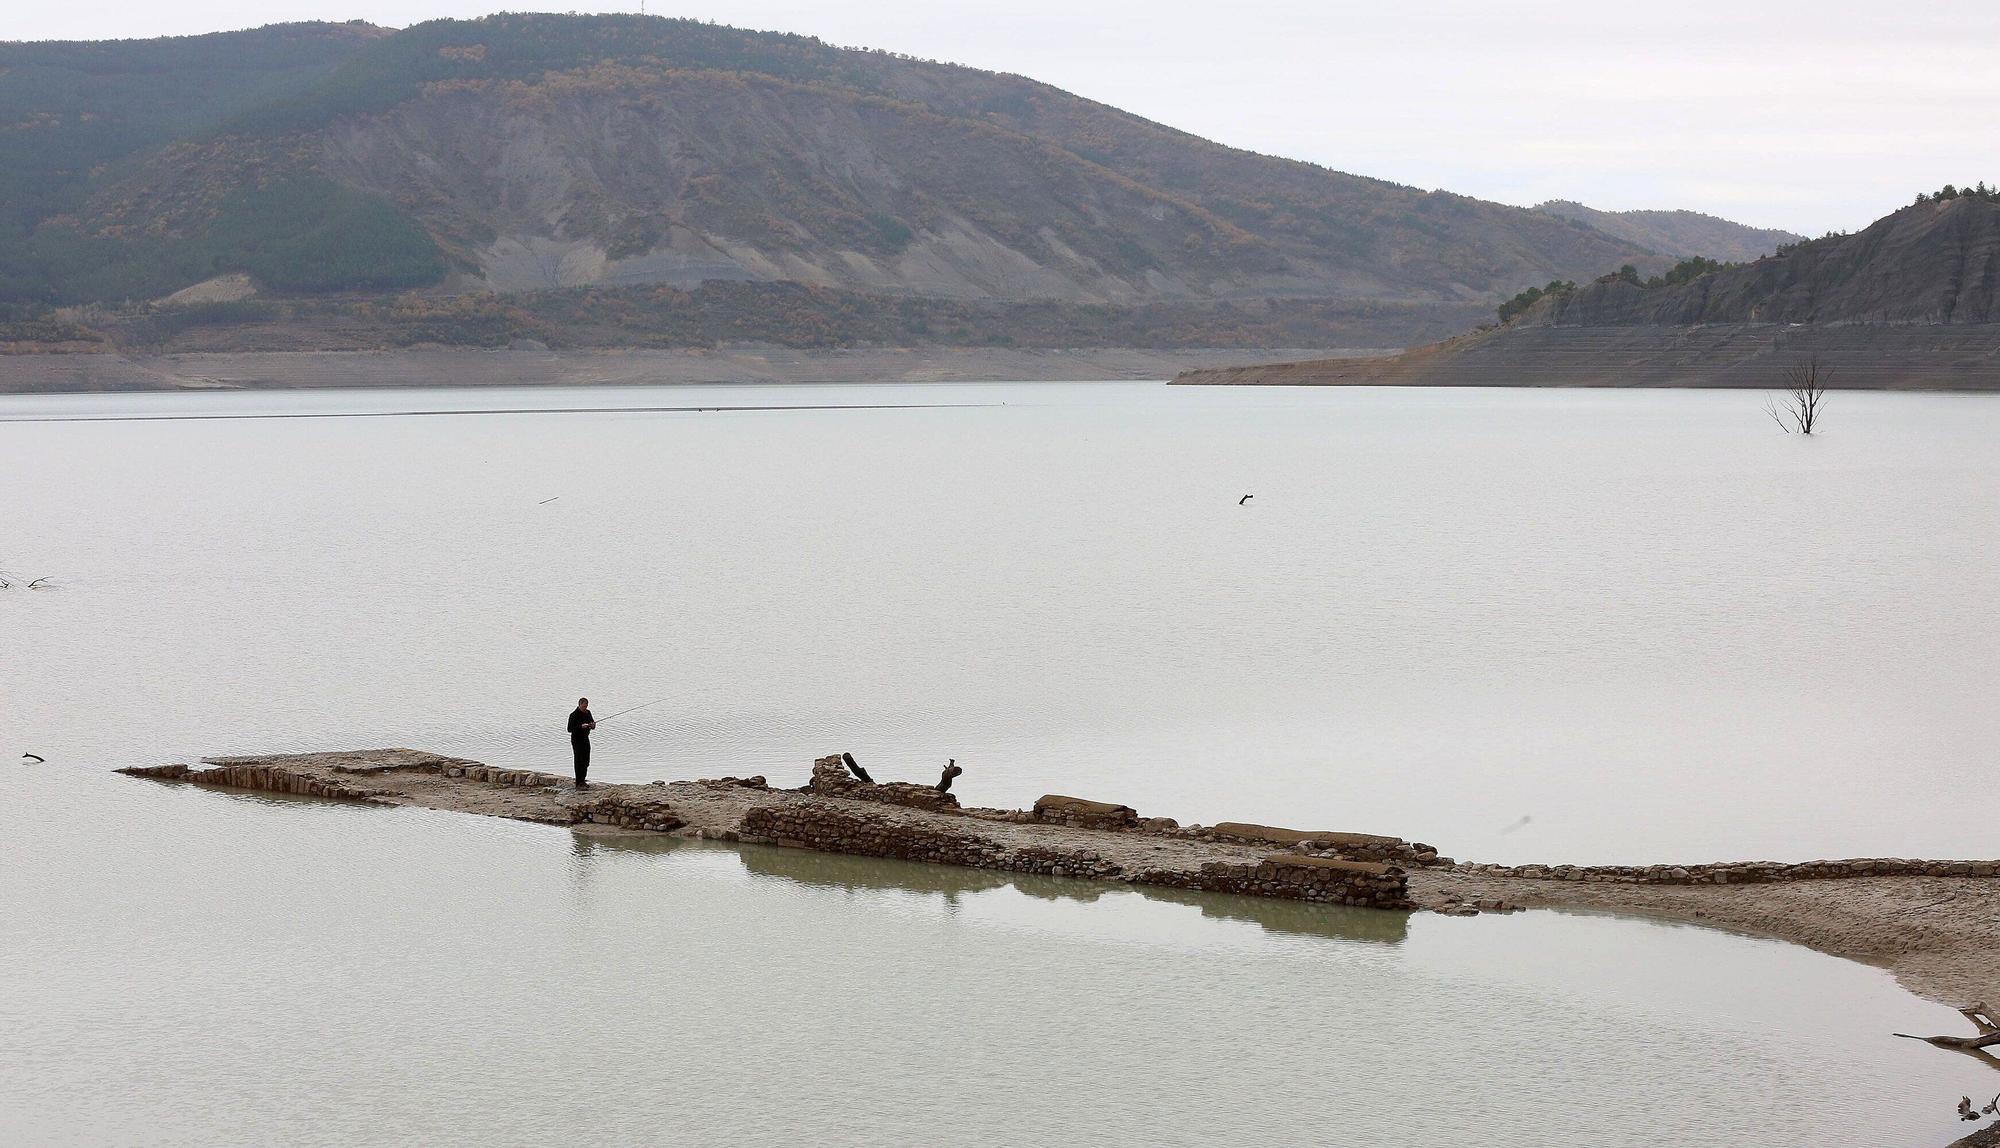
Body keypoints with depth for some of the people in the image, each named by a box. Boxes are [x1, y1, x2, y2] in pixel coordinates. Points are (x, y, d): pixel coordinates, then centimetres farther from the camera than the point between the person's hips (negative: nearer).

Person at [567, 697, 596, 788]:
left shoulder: (587, 713, 7)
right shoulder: (574, 715, -15)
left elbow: (592, 722, 15)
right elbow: (570, 729, -19)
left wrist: (593, 725, -9)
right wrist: (581, 726, -31)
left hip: (585, 739, 7)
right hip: (577, 740, -7)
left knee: (586, 761, 12)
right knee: (579, 762, -8)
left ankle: (582, 780, 24)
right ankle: (579, 784, -6)